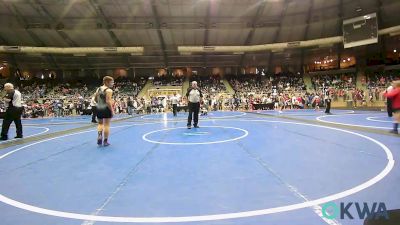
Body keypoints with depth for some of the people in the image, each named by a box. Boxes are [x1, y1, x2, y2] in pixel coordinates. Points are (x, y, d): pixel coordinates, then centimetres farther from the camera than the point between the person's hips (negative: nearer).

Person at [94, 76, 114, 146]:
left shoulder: (98, 89, 8)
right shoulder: (109, 90, -13)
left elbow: (96, 100, 12)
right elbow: (108, 101, -20)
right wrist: (112, 110, -16)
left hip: (99, 109, 6)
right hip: (106, 109, -6)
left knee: (100, 123, 21)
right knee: (106, 125, 4)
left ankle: (99, 136, -1)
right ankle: (105, 141, 10)